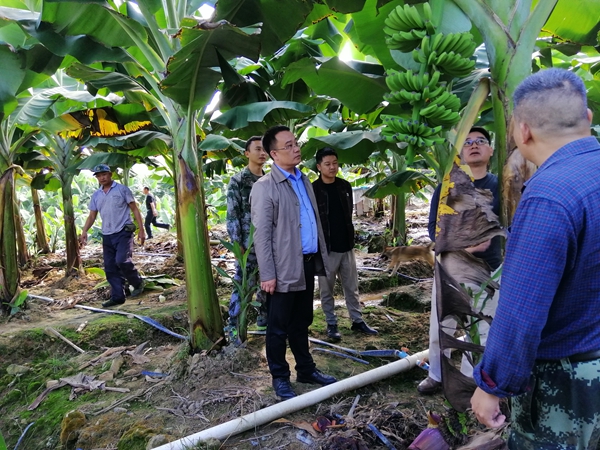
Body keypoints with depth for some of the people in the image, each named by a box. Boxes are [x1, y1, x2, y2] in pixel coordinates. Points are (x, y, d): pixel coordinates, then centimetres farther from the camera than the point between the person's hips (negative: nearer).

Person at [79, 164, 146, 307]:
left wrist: (141, 229, -7)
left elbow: (135, 209, -1)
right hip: (107, 235, 6)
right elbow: (92, 216, 14)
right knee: (110, 268, 5)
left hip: (123, 232, -6)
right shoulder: (96, 195, 13)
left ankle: (138, 283, 5)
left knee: (122, 261, -20)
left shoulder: (122, 189, -1)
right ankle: (117, 297, 13)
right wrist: (84, 231, -4)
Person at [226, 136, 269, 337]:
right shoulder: (238, 180, -5)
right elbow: (232, 214, -9)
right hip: (248, 243, -5)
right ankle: (234, 326, 9)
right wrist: (237, 243, -13)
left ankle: (264, 318, 28)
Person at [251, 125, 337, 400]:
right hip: (285, 268, -7)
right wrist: (267, 274, -16)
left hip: (308, 263, 7)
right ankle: (280, 378, 24)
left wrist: (322, 256, 13)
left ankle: (306, 370, 34)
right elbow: (261, 235, -14)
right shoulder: (264, 187, -11)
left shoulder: (304, 180, 12)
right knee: (279, 328, 9)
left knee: (301, 323, 20)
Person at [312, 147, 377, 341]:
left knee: (352, 287, 13)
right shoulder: (313, 190, -10)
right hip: (325, 249, -5)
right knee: (327, 290, 7)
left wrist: (348, 236, 14)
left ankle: (357, 321, 25)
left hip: (346, 246, 5)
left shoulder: (345, 186, 6)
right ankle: (331, 324, 20)